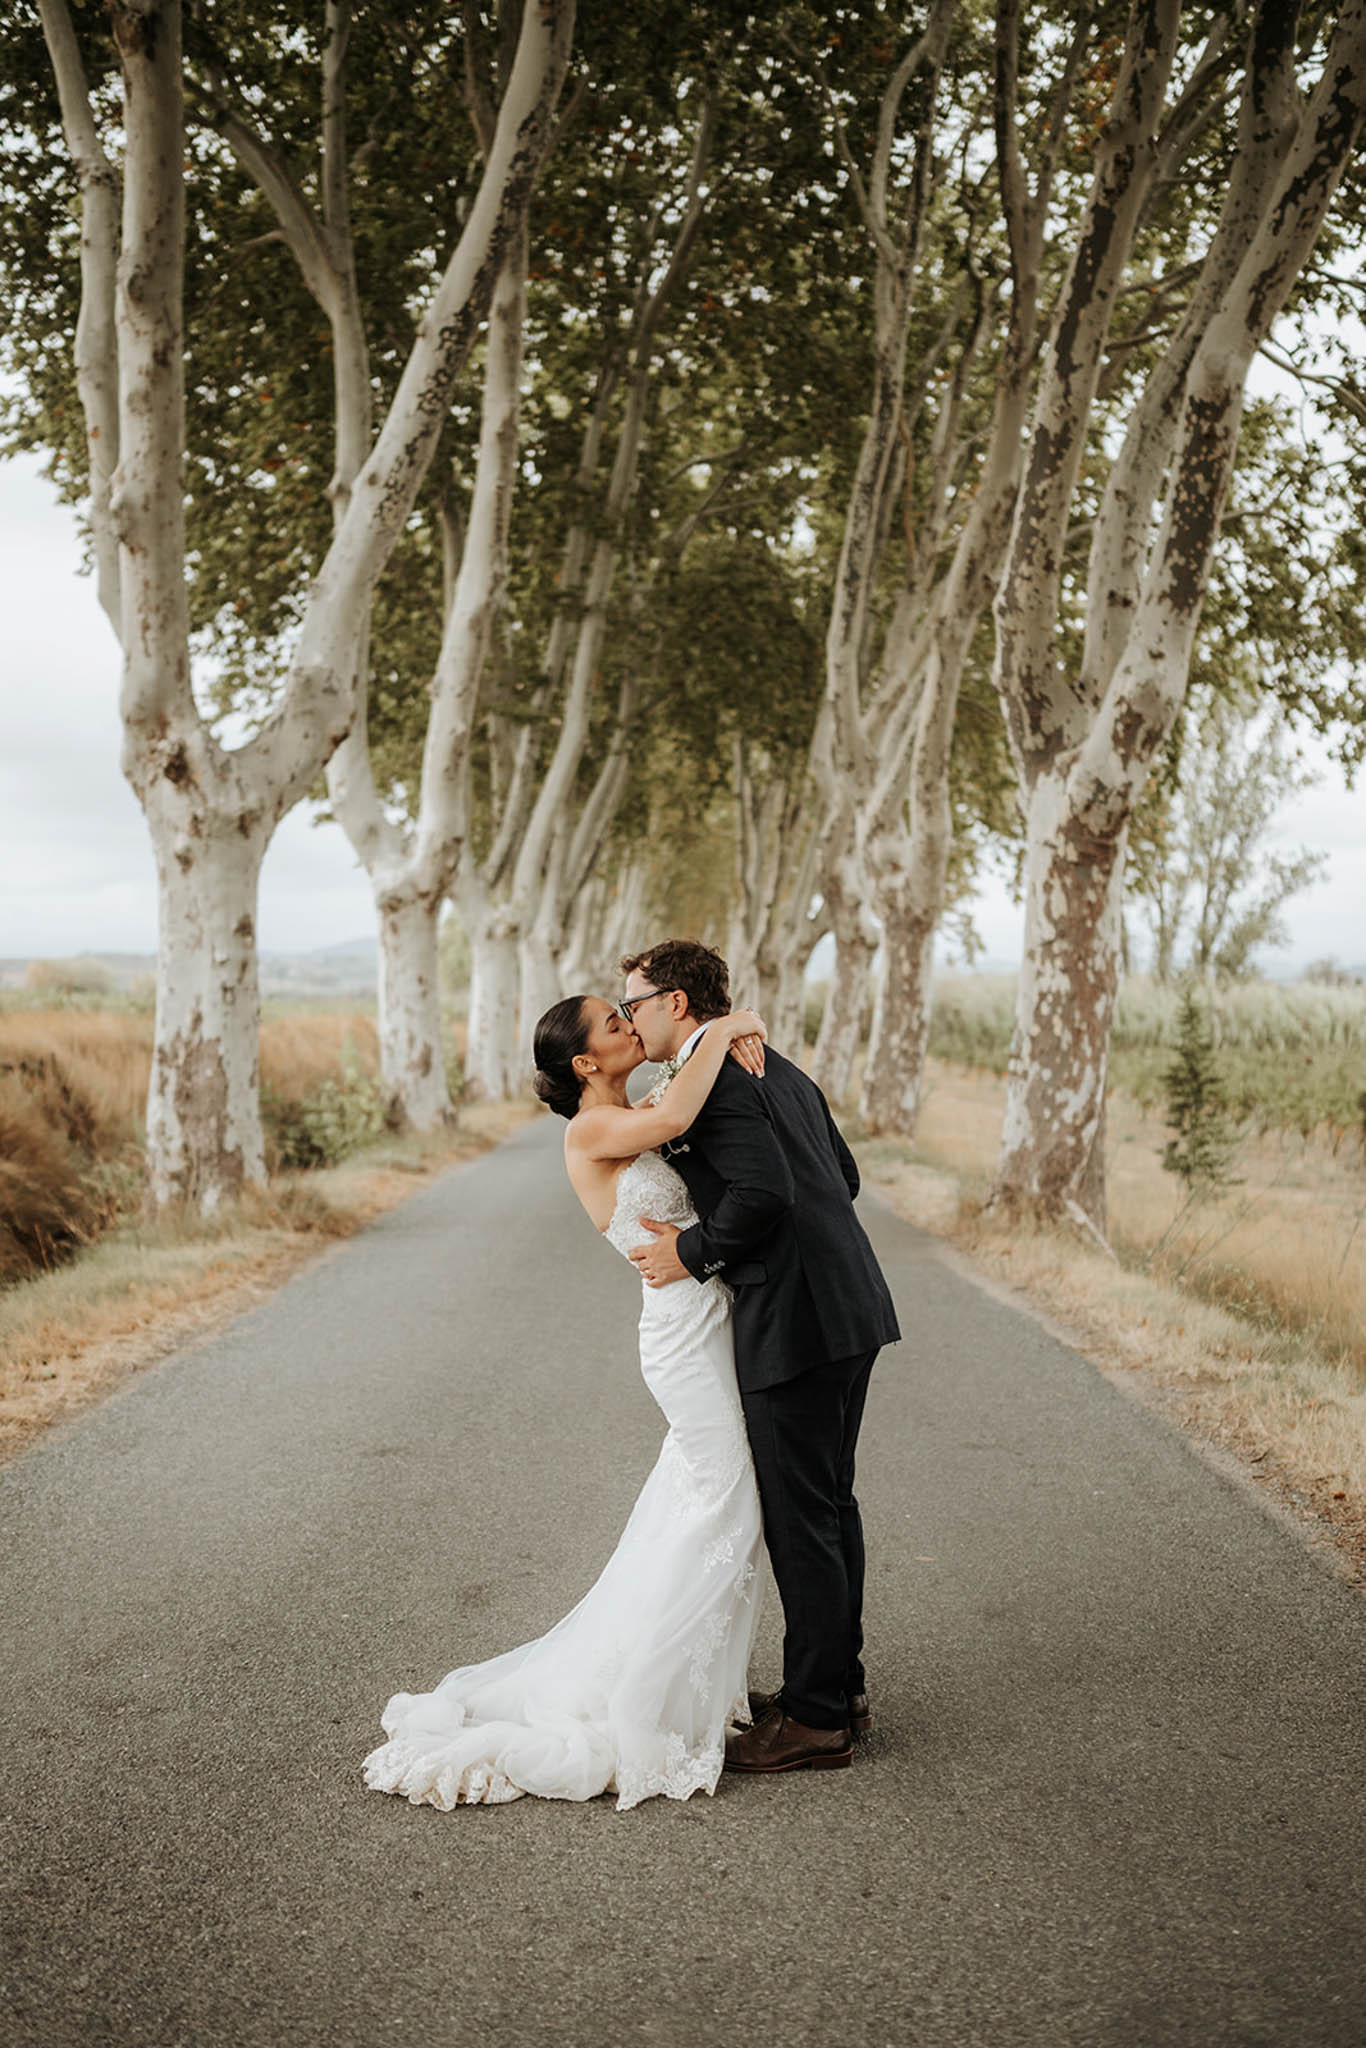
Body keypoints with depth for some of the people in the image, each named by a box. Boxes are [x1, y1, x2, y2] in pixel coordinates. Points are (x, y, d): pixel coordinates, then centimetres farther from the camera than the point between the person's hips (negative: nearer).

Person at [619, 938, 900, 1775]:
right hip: (850, 1303, 10)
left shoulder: (707, 1079, -12)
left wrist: (696, 1252, -10)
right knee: (830, 1502, 18)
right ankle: (840, 1684, 30)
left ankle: (816, 1717, 9)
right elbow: (845, 1176, 19)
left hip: (795, 1321, -10)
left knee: (800, 1519, -1)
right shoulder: (776, 1066, 17)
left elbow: (764, 1191, -23)